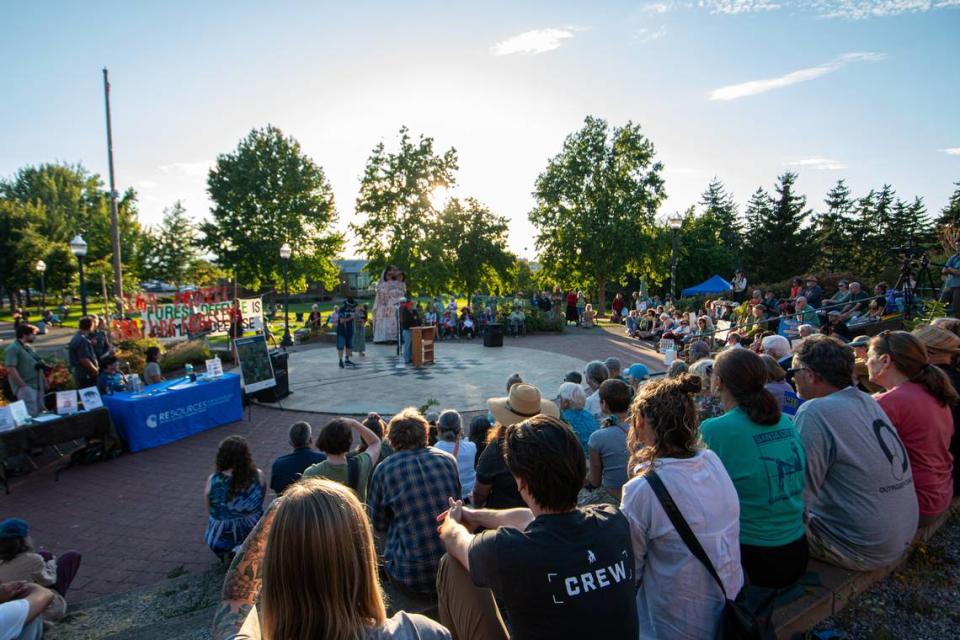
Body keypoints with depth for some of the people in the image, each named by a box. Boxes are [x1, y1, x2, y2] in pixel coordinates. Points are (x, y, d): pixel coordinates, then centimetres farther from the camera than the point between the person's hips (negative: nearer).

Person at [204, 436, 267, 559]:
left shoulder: (213, 480, -18)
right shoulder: (258, 476, -17)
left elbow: (210, 509, -3)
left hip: (221, 541, 1)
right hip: (254, 537, -1)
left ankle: (228, 554, 22)